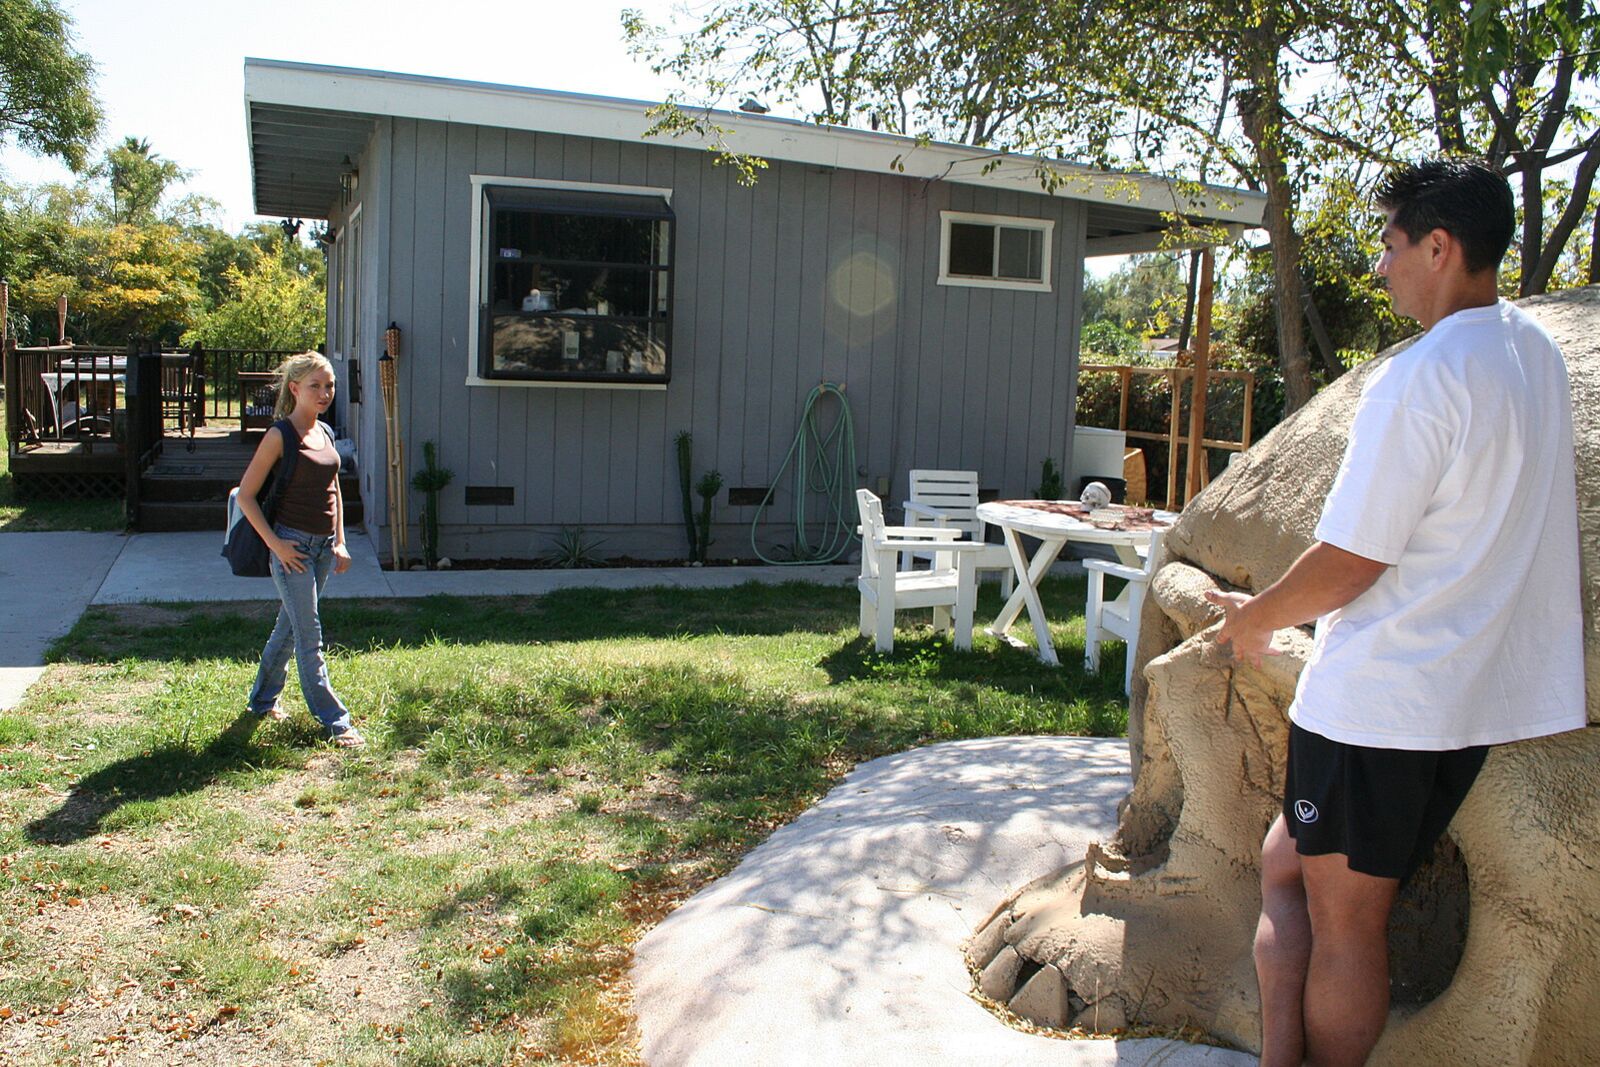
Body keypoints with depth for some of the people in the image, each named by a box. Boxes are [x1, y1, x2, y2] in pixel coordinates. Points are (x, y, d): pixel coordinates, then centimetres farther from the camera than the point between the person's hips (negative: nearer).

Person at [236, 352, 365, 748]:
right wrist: (276, 545, -15)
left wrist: (340, 542, 13)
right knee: (309, 637, -3)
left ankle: (263, 700, 35)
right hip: (293, 545, -7)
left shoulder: (325, 432, 9)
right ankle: (335, 722, 2)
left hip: (323, 546, 7)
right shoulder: (280, 435, -12)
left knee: (290, 626, 18)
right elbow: (245, 496, -11)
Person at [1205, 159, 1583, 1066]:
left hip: (1380, 701, -9)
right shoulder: (1539, 355, 9)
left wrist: (1258, 617, 0)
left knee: (1343, 919, 4)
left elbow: (1347, 564, -19)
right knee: (1286, 863, 17)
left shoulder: (1421, 378, -20)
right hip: (1478, 691, 9)